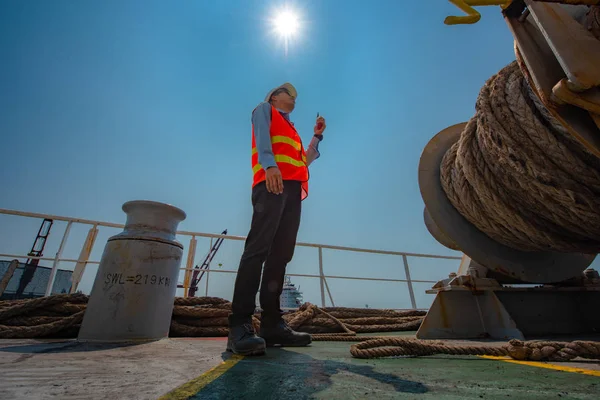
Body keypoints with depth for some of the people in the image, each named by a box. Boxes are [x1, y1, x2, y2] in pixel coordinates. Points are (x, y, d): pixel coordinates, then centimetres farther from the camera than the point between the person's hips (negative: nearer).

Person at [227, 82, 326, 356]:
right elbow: (262, 136, -1)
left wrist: (317, 136, 32)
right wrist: (270, 165, -19)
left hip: (293, 189, 7)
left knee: (280, 255, -3)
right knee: (258, 249, -20)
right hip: (272, 182, -7)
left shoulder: (291, 129, 39)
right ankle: (240, 326, -21)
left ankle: (272, 324, -2)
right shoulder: (264, 109, 21)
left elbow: (304, 160, 33)